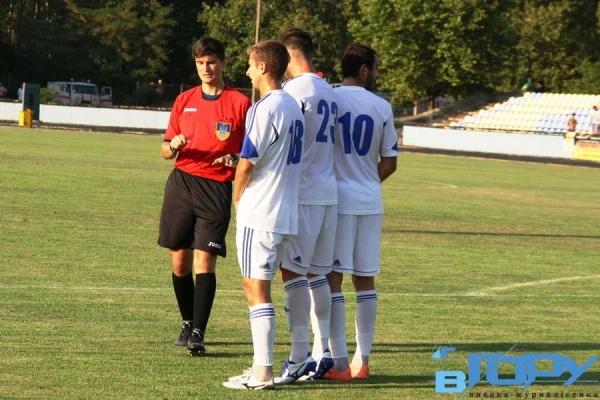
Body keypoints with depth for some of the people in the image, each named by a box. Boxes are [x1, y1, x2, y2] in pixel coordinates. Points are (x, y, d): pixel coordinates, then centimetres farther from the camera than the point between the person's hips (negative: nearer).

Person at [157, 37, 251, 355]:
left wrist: (237, 160, -18)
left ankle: (198, 334, -14)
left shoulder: (240, 103, 1)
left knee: (204, 260, -12)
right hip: (181, 183, 4)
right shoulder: (184, 100, 12)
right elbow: (165, 150, 14)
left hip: (216, 188, -4)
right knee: (180, 260, 6)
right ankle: (188, 323, 24)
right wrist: (173, 146, -9)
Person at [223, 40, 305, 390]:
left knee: (256, 288, -5)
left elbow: (247, 163, -15)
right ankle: (263, 367, 18)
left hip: (259, 213, -9)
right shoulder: (294, 106, 11)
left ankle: (263, 373, -5)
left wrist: (238, 198, 4)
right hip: (286, 213, 9)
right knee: (261, 288, 16)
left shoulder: (265, 108, -16)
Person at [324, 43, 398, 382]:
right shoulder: (382, 108, 4)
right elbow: (389, 163, 8)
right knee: (365, 280, 10)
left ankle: (339, 363, -4)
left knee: (333, 278, -1)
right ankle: (362, 361, 14)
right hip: (371, 202, 4)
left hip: (336, 200, -4)